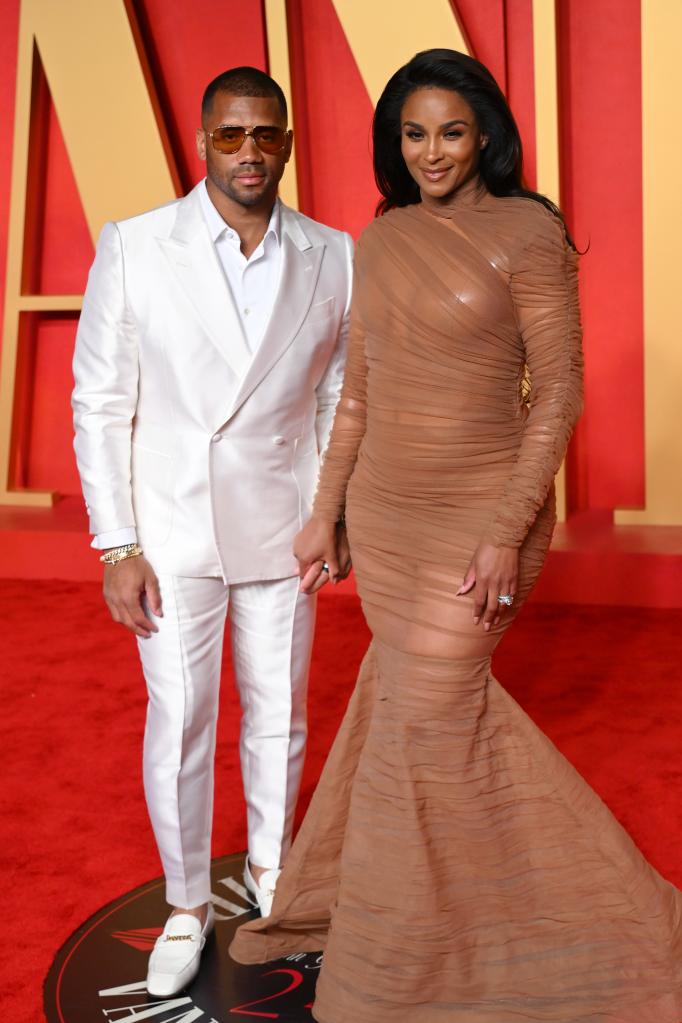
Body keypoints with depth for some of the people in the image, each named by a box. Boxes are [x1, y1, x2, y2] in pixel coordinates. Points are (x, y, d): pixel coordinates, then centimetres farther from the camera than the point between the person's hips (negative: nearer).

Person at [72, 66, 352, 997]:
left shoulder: (331, 257, -2)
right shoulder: (134, 248, -7)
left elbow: (339, 395, 6)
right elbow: (100, 403, -5)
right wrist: (117, 546, -8)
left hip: (280, 531, 2)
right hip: (172, 533, -1)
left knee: (279, 716, 15)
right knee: (179, 726, 7)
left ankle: (270, 867, 41)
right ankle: (187, 906, 30)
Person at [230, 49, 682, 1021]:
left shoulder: (526, 232, -11)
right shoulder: (380, 240, 8)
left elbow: (558, 392, -13)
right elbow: (360, 389, 12)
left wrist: (508, 533, -19)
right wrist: (324, 512, 12)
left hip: (477, 516, -5)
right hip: (383, 511, 5)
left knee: (423, 715, 1)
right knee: (420, 695, 17)